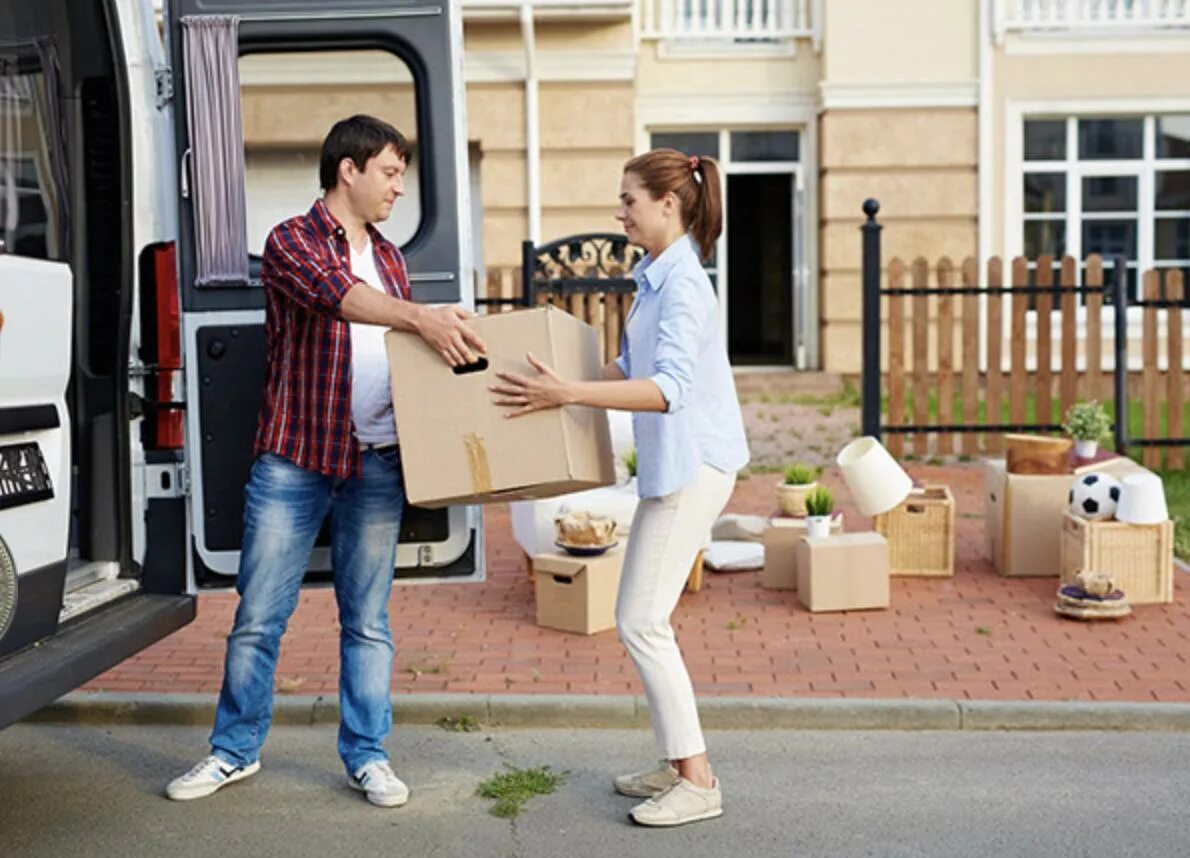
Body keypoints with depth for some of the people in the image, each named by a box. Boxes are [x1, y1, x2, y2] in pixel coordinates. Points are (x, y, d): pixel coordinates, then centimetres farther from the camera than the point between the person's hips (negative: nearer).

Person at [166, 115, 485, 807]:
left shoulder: (389, 257, 15)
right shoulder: (292, 242, -3)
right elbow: (338, 295, -24)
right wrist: (421, 316, -39)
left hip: (376, 465, 4)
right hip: (294, 460, -4)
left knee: (368, 619, 8)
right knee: (259, 615, 5)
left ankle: (368, 755, 20)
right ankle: (236, 750, 21)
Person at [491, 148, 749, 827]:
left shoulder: (683, 284, -18)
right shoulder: (658, 278, 13)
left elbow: (668, 389, -29)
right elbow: (632, 370, 24)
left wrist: (570, 395, -33)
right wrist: (557, 383, 20)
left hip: (693, 466, -10)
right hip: (675, 465, 10)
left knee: (642, 621, -8)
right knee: (644, 618, 14)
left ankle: (699, 783, 0)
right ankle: (682, 763, 24)